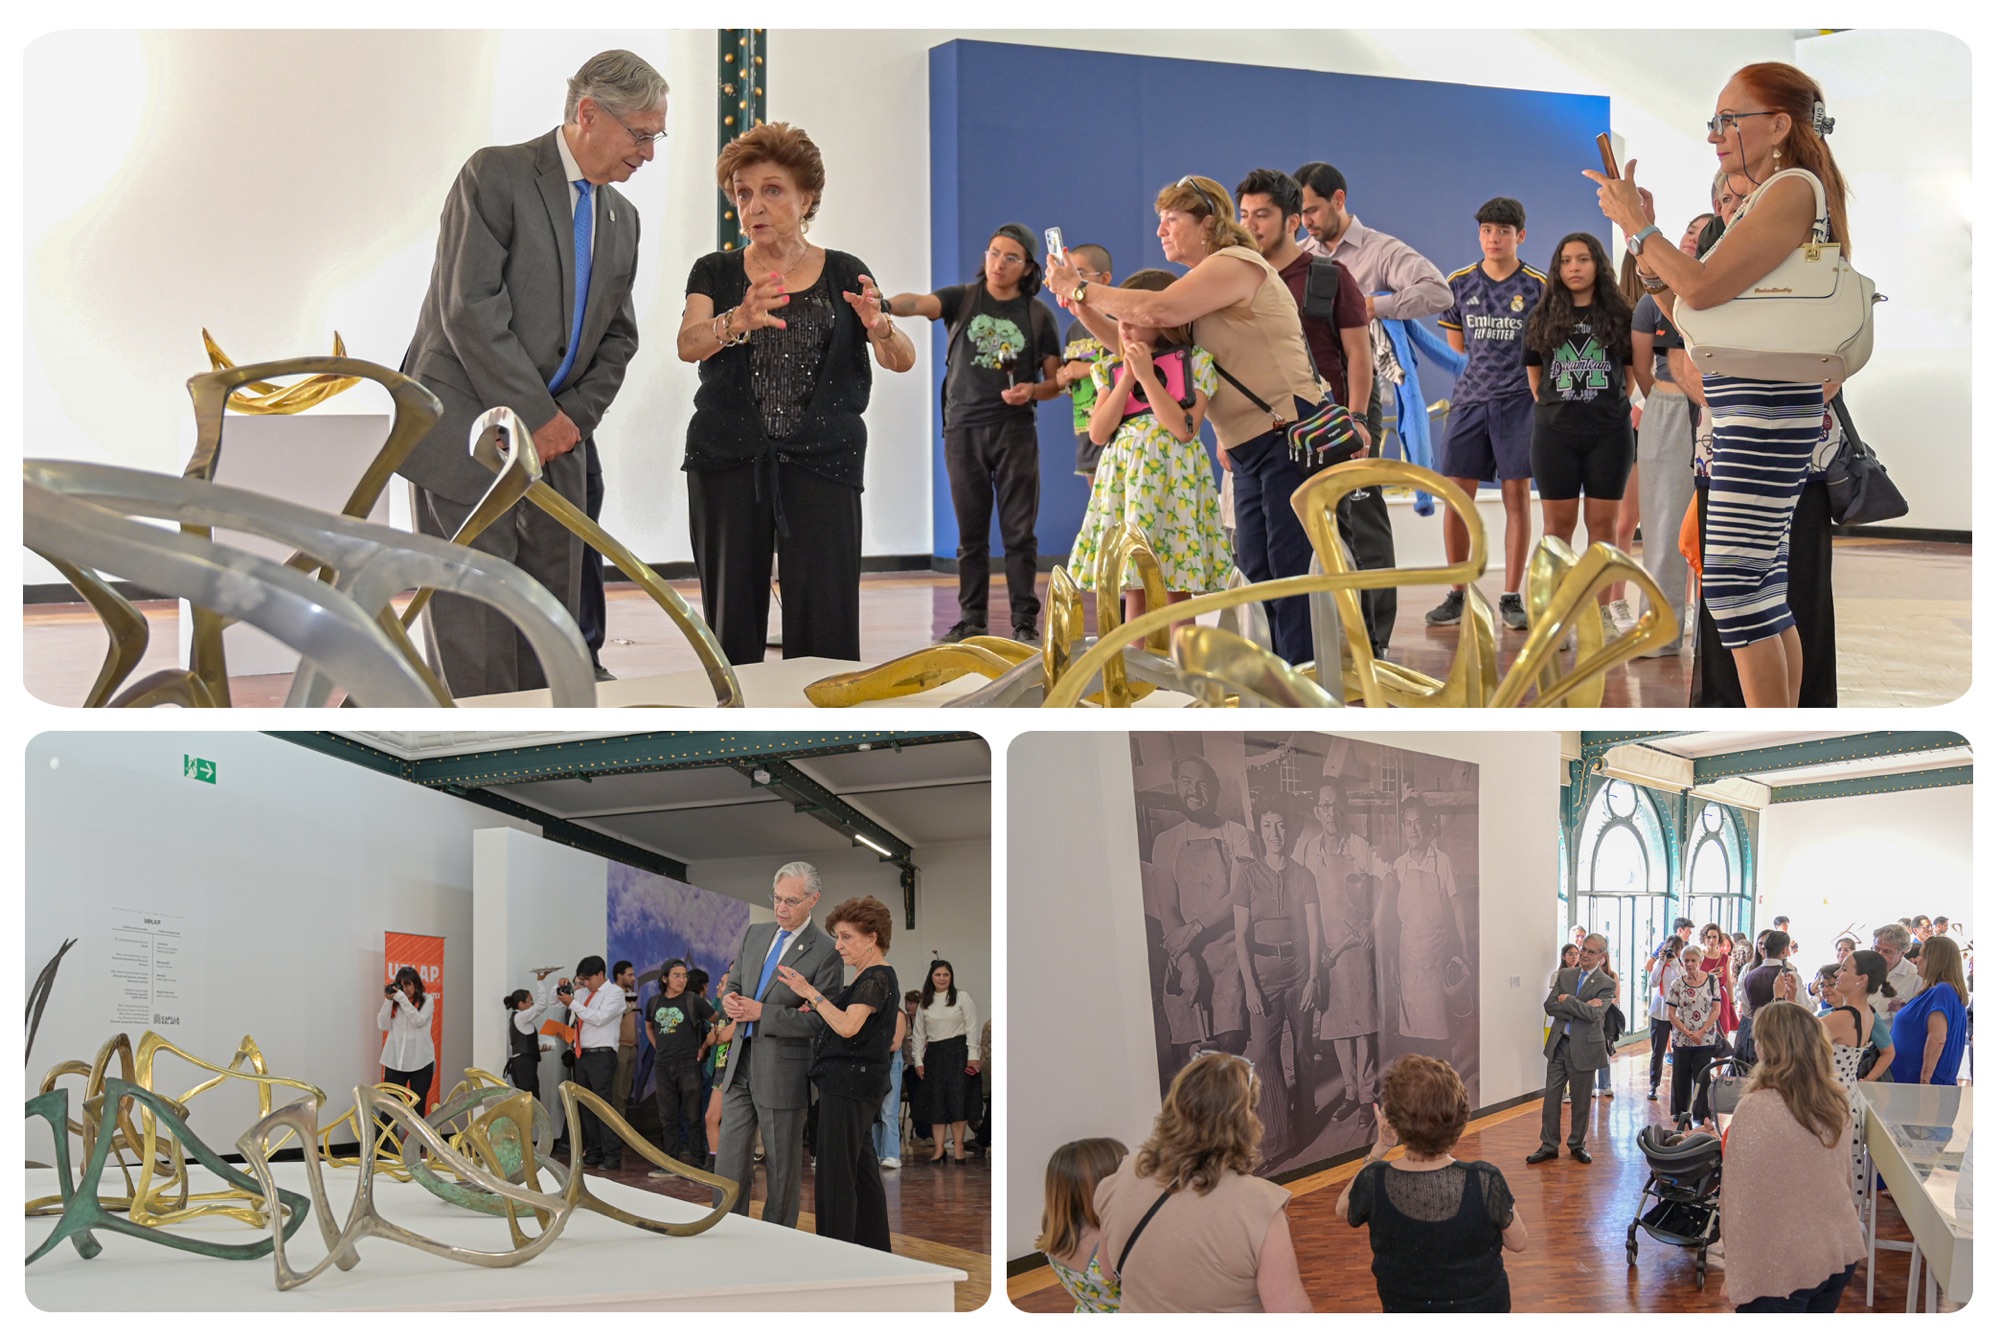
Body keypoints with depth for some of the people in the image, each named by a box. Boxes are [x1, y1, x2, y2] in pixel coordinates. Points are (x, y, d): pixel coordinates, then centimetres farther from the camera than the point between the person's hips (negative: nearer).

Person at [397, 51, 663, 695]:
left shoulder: (621, 218, 15)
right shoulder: (497, 174, -7)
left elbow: (617, 337, 19)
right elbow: (469, 308, -15)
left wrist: (575, 418, 1)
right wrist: (537, 416, -14)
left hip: (555, 447, 7)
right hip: (470, 440, -7)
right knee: (473, 643, -8)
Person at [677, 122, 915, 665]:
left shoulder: (844, 275, 8)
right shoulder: (716, 273, 8)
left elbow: (902, 360, -2)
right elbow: (689, 344, -11)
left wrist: (879, 326, -26)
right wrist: (738, 321, -33)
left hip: (820, 461, -1)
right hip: (727, 463, 1)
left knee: (825, 632, -9)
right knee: (731, 626, -1)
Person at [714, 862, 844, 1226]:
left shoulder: (825, 951, -10)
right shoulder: (753, 934, 10)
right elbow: (733, 985, 19)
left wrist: (761, 1012, -18)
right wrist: (731, 1001, -6)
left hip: (782, 1072, -6)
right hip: (741, 1064, 6)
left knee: (782, 1169, 5)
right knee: (729, 1164, 6)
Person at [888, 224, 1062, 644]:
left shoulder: (1038, 315, 6)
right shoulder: (962, 298, 5)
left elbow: (1056, 381, 11)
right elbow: (920, 303, -15)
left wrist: (1032, 391, -11)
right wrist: (884, 304, -36)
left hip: (1015, 431, -1)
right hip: (964, 430, 1)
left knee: (1019, 532, -3)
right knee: (971, 533, 6)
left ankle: (1025, 622, 0)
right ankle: (971, 620, 11)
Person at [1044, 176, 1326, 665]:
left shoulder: (1235, 264, -10)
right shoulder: (1203, 284, 20)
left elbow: (1157, 311, -24)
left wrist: (1081, 289, -12)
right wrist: (1082, 305, 5)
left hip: (1289, 438, -10)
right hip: (1249, 451, 10)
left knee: (1290, 568, -12)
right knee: (1258, 573, 8)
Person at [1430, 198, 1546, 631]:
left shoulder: (1539, 286, 0)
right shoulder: (1459, 284, 8)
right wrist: (1507, 354, 13)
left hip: (1518, 400, -3)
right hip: (1470, 399, 3)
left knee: (1516, 495, -1)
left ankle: (1511, 598, 5)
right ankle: (1457, 595, 9)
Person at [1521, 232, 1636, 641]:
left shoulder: (1619, 316, 5)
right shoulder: (1542, 318, 7)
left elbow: (1631, 373, 12)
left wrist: (1614, 405, 8)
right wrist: (1553, 407, 11)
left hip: (1608, 434, -1)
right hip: (1554, 434, 1)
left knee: (1603, 522, 2)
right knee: (1558, 523, 3)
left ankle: (1603, 614, 6)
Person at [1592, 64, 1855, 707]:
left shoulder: (1794, 188, -11)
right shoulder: (1765, 197, 20)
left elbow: (1702, 288, -20)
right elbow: (1675, 290, 19)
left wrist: (1635, 222, -10)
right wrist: (1643, 233, 5)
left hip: (1768, 403, -10)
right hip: (1744, 404, 10)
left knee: (1732, 580, -12)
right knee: (1762, 584, 10)